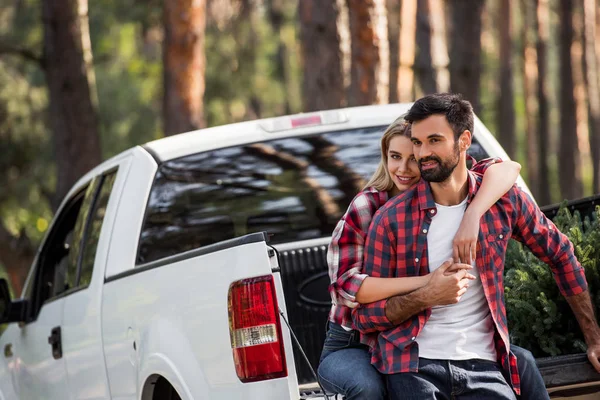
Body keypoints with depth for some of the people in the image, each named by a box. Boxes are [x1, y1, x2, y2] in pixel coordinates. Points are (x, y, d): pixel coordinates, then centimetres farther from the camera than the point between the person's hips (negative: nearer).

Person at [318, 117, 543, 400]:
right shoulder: (366, 207, -15)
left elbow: (507, 169, -18)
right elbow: (344, 285, -27)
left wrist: (472, 216, -38)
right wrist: (425, 282, -38)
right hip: (355, 346, -4)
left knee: (521, 362, -10)